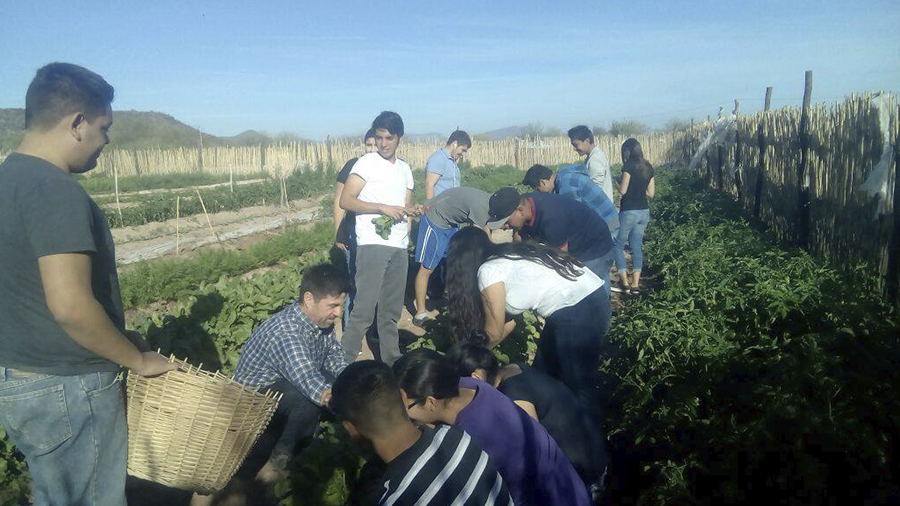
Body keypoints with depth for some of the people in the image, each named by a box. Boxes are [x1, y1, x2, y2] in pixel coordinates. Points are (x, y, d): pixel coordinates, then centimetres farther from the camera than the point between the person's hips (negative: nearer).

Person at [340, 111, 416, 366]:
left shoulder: (405, 169, 18)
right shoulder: (366, 163, -1)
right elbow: (345, 201, -9)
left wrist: (410, 212, 4)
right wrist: (382, 208, -16)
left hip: (399, 247, 6)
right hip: (373, 244, -6)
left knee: (392, 310, 13)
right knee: (364, 309, -10)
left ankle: (392, 360, 22)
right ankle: (345, 361, -2)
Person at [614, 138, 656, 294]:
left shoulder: (629, 166, -12)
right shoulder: (648, 167, 8)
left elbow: (623, 190, -13)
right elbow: (651, 193, 10)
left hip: (629, 211, -6)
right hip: (644, 211, 7)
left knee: (618, 245, 7)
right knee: (637, 246, 10)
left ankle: (625, 281, 2)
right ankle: (636, 283, 6)